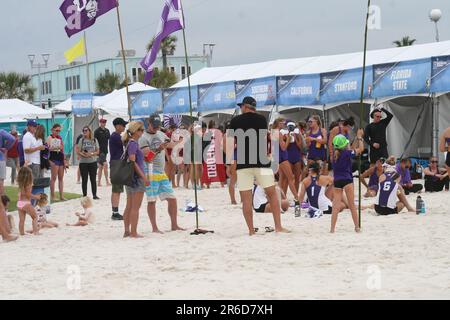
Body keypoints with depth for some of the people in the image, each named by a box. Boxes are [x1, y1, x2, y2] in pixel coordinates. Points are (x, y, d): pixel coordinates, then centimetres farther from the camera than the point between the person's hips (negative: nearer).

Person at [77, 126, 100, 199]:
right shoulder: (81, 140, 3)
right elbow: (78, 151, -1)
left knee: (93, 179, 2)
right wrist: (84, 155, -19)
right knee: (84, 179, 3)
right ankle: (84, 195, 9)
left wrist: (91, 154, -15)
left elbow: (97, 151, 3)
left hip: (93, 162, 0)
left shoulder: (94, 140, 5)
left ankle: (94, 195, 6)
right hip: (83, 162, 0)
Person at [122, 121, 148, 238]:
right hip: (136, 177, -10)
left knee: (129, 206, 12)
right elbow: (132, 161, -19)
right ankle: (133, 233, -4)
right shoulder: (133, 143, -13)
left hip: (130, 178, 10)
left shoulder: (131, 142, 14)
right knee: (135, 207, -5)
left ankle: (127, 231, 16)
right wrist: (144, 177, -19)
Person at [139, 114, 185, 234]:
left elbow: (172, 145, 26)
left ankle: (174, 225, 15)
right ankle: (154, 228, 1)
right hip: (150, 171, -7)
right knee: (152, 200, -4)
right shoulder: (144, 138, -7)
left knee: (172, 198, 6)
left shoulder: (161, 134, 15)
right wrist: (158, 149, -32)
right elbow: (147, 155, -18)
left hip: (162, 171, 7)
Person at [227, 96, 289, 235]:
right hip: (261, 162, 1)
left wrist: (228, 162, 6)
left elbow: (230, 142, -1)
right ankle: (278, 226, 4)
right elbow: (264, 139, 14)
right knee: (272, 193, 9)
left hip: (242, 163, 0)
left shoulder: (235, 121, 4)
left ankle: (251, 230, 1)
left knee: (246, 198, 3)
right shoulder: (261, 119, 6)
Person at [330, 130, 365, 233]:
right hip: (347, 180, -5)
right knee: (352, 205, 3)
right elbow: (360, 148, 3)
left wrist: (357, 138, 25)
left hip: (337, 181, 5)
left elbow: (352, 149, 24)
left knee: (335, 206, 0)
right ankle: (357, 227, 6)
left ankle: (332, 228, -7)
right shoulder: (347, 153, -7)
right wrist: (359, 137, 16)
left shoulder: (335, 154, 11)